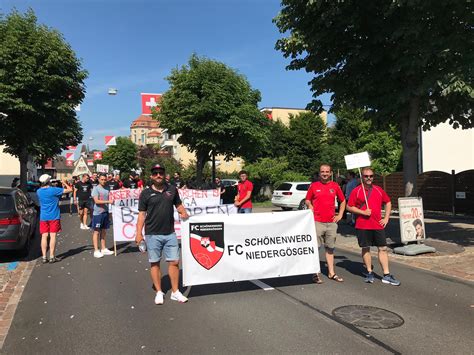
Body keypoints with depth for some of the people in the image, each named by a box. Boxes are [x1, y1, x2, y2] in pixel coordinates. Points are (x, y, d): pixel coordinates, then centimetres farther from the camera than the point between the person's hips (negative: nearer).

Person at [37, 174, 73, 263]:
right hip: (54, 217, -4)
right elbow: (70, 190, -9)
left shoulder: (39, 191, 1)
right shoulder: (53, 190, -13)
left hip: (43, 217, 4)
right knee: (53, 236, 1)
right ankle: (52, 257, 2)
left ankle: (44, 257, 6)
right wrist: (65, 184, 8)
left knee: (44, 236, 6)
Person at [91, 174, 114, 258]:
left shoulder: (107, 189, 12)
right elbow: (96, 201, -17)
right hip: (97, 213, -7)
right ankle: (96, 251, 3)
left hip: (105, 212, 7)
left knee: (104, 231, 12)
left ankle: (103, 249, 21)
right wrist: (108, 201, -24)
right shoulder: (96, 189, -8)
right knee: (96, 231, -1)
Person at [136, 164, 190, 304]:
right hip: (153, 234, -2)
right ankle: (159, 292, 21)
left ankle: (175, 292, 15)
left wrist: (184, 213, -3)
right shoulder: (146, 193, 0)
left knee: (174, 262, 3)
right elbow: (142, 214, 0)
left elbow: (178, 205, 18)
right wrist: (139, 233, -6)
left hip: (170, 233, 2)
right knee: (154, 263, 7)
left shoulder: (172, 189, 7)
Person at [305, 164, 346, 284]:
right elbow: (307, 200, 9)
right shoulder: (313, 185, 1)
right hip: (317, 222, -3)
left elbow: (343, 201, 17)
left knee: (330, 248, 11)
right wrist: (310, 207, -9)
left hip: (331, 222, 3)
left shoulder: (335, 186, 7)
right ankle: (315, 273, 6)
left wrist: (340, 215, 10)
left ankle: (331, 273, 20)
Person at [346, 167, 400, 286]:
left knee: (383, 248, 3)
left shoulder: (379, 190, 9)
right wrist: (362, 212, -14)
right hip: (362, 226, -3)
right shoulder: (356, 191, -2)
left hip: (378, 225, 3)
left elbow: (388, 202, 20)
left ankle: (386, 275, 9)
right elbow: (349, 207, -2)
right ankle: (369, 273, 19)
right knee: (365, 249, 6)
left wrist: (386, 218, 10)